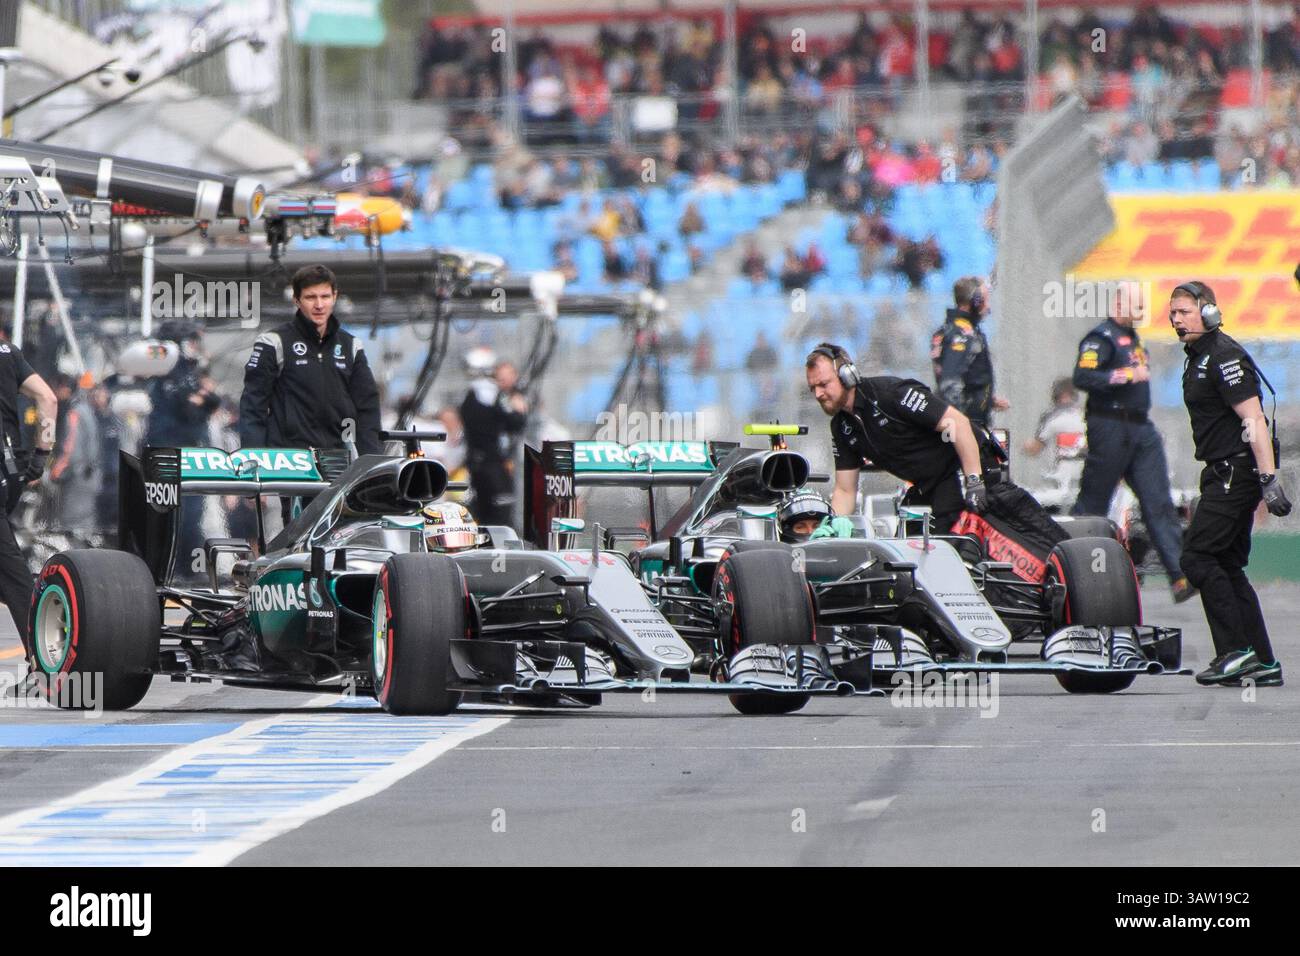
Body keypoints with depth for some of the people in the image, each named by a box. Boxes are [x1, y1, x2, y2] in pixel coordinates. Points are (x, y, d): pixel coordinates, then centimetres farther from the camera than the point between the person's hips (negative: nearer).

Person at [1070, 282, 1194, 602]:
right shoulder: (1101, 338, -10)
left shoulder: (1132, 337, 19)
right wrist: (1126, 375, -24)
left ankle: (1180, 575, -9)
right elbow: (1082, 377, -23)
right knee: (1092, 503, -1)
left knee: (1159, 503, -2)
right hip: (1110, 428, -9)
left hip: (1141, 430, 9)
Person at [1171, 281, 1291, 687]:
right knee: (1227, 567, 9)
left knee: (1197, 556, -13)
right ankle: (1263, 664, 9)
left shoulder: (1224, 356, -15)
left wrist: (1270, 479, -27)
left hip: (1237, 470, -10)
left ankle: (1236, 651, -13)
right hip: (1223, 472, 10)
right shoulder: (1198, 357, 17)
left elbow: (1254, 419, -21)